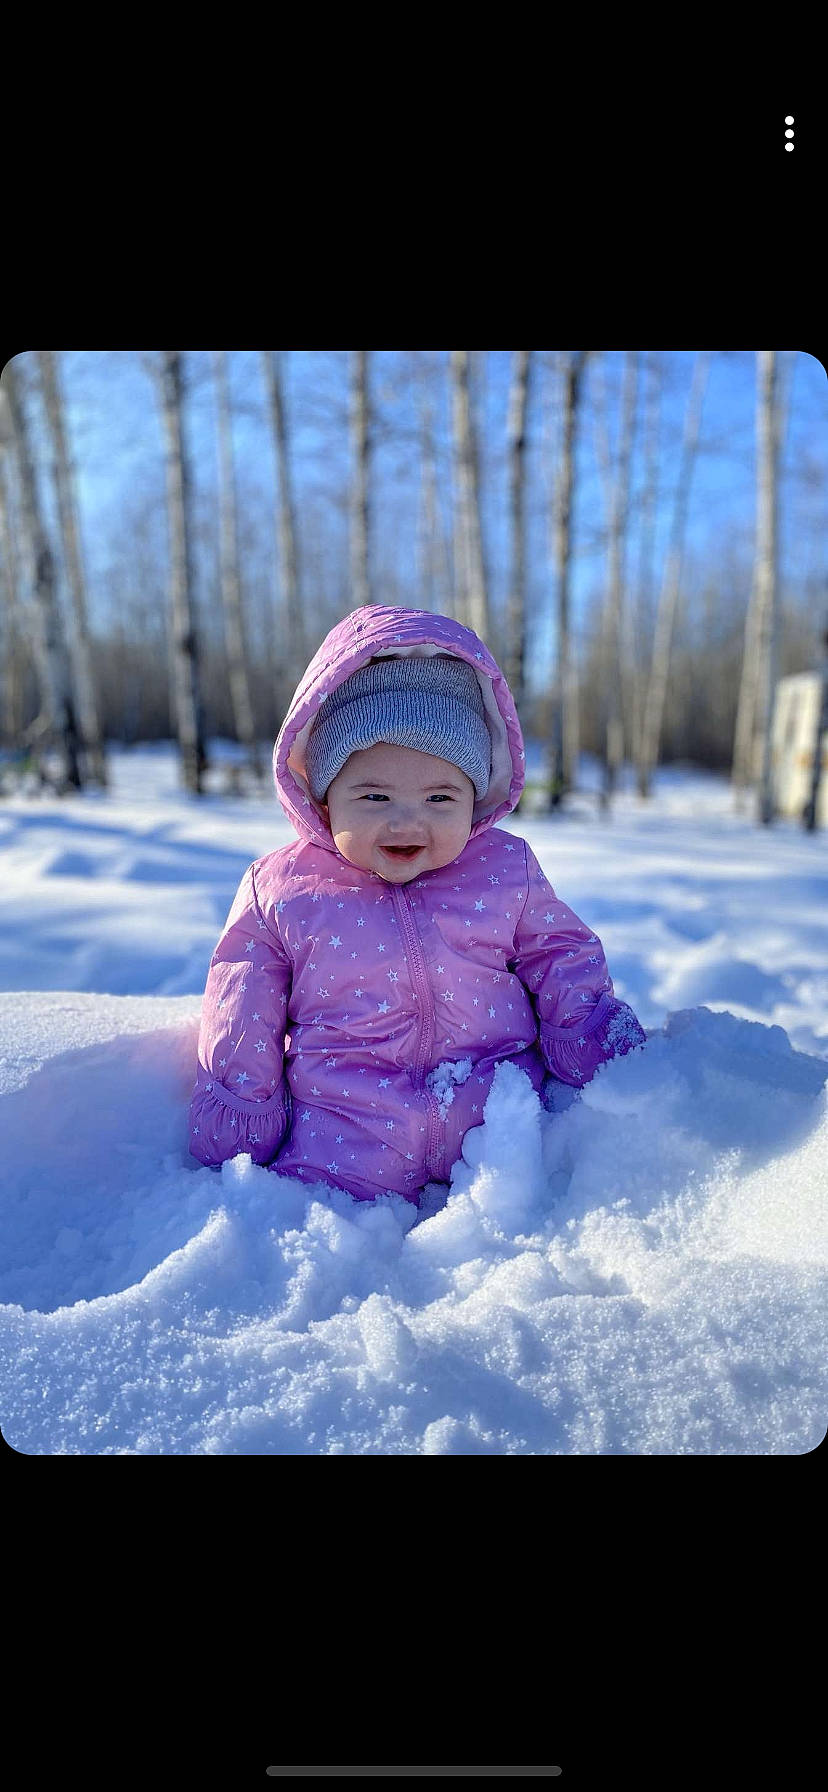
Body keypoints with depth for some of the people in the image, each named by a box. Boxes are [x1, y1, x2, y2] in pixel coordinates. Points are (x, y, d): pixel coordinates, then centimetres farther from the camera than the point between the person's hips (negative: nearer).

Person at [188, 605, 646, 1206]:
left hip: (501, 1121, 2)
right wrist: (235, 1143, 7)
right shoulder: (277, 890, -1)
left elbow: (565, 964, 13)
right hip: (347, 1146, -1)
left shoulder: (507, 870, 1)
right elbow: (241, 1022, 6)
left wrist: (603, 1045, 2)